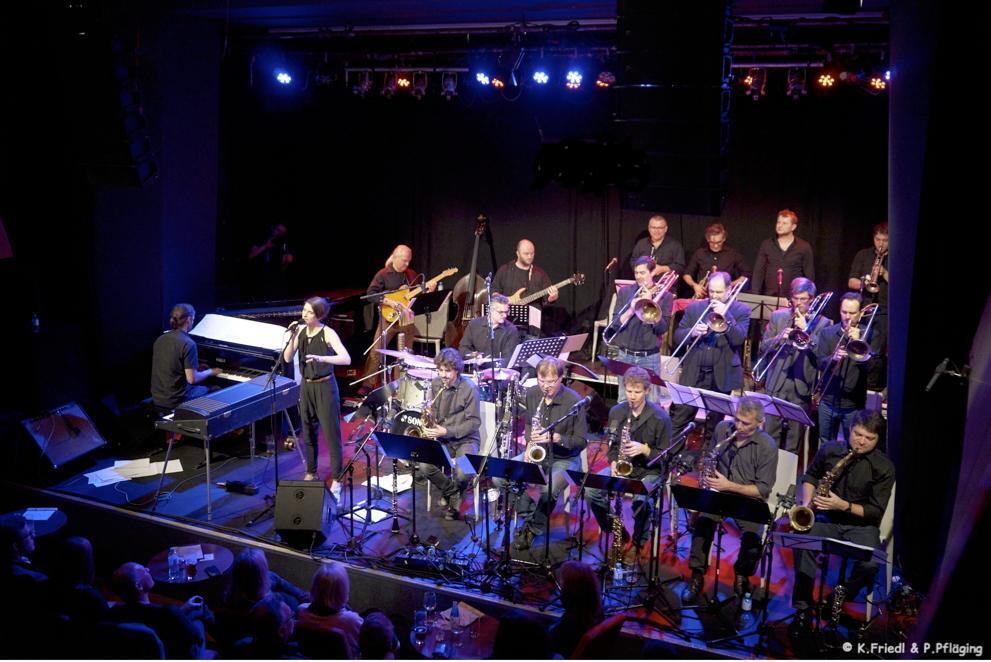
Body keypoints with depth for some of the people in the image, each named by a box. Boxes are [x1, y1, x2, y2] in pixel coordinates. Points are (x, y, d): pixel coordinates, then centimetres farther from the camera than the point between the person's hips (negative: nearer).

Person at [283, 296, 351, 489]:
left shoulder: (328, 333, -15)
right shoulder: (300, 330, 0)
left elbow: (346, 359, -27)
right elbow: (287, 359, -1)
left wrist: (321, 358, -41)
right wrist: (292, 338, -15)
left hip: (325, 386, -6)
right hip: (306, 386, 6)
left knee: (331, 433, -2)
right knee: (308, 431, 16)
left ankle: (336, 479, 7)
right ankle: (311, 473, 32)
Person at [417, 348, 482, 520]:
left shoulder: (469, 389, -14)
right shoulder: (435, 384, 1)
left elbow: (474, 422, -13)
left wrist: (447, 431, -21)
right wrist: (429, 417, -9)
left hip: (465, 440, -4)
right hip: (441, 439, 4)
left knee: (462, 474, -30)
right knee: (424, 468, -23)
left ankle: (455, 491, 11)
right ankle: (451, 490, 7)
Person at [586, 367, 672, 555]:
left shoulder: (660, 417, -12)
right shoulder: (616, 411, 1)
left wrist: (644, 449, -25)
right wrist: (613, 463, -7)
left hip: (649, 471, -4)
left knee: (640, 499, -35)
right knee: (590, 491, -20)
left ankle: (640, 540, -4)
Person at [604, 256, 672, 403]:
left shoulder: (664, 296, -1)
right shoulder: (625, 292, 5)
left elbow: (662, 328, -9)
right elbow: (615, 324, -1)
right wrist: (631, 310, -17)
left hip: (650, 357, -2)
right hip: (625, 355, 2)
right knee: (624, 400, 10)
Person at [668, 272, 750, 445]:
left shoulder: (741, 310, 0)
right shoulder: (694, 307, 6)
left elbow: (739, 339, -14)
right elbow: (677, 336, 4)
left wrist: (725, 315, -21)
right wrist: (692, 332, -15)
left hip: (721, 377, -1)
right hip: (693, 374, 2)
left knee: (714, 424, 10)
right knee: (678, 421, 1)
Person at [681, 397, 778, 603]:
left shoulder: (767, 446, -12)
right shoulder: (722, 428, 0)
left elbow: (763, 489, -11)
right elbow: (706, 454, 18)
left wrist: (729, 486, -21)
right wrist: (705, 475, -1)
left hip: (748, 498, -2)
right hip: (717, 492, 2)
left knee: (752, 537, -28)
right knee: (703, 521, -29)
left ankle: (742, 575, 5)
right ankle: (697, 576, -14)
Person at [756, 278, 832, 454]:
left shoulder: (823, 323, 1)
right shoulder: (777, 316, 8)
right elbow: (764, 347, 6)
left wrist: (806, 330, -16)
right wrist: (780, 337, -13)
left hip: (802, 386, -2)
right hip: (776, 384, 2)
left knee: (795, 438, 3)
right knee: (770, 434, 4)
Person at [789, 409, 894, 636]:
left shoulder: (884, 468, -8)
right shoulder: (829, 450, 1)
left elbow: (876, 511, -8)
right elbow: (810, 477, 17)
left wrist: (844, 506, -22)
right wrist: (807, 502, -2)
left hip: (860, 524, -1)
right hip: (825, 518, 2)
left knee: (871, 562, -32)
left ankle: (844, 591, 3)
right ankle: (803, 609, -21)